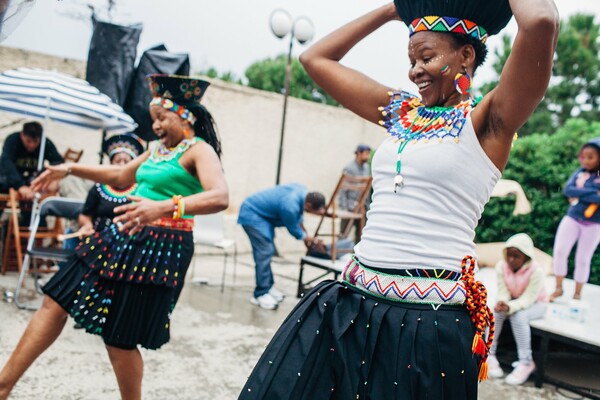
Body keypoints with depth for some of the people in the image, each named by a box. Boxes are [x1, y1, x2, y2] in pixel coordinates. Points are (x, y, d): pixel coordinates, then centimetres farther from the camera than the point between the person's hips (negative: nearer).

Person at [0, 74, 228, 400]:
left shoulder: (199, 150, -11)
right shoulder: (158, 148, 15)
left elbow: (220, 197, -29)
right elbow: (121, 176, 30)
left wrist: (166, 207, -43)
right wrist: (70, 169, 24)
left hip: (160, 247, -9)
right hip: (124, 236, 9)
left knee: (119, 337, -1)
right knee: (56, 301, 9)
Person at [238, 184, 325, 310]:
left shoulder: (303, 191, -6)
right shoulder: (290, 206, -32)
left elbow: (297, 216, 15)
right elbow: (293, 229, -13)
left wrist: (305, 234, 19)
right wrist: (306, 237, 6)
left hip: (262, 214, 10)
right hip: (251, 215, -10)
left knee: (268, 251, 12)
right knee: (264, 252, -15)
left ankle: (268, 286, 22)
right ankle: (261, 294, -11)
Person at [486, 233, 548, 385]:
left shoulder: (536, 271, -28)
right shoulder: (501, 266, -16)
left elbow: (528, 298, -31)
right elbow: (503, 291, -16)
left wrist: (510, 307, -48)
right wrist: (502, 303, -40)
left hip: (535, 304, -4)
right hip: (513, 300, 4)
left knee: (519, 316, -33)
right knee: (496, 313, -26)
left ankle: (526, 362, -22)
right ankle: (489, 355, -17)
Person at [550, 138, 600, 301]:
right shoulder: (579, 173, 5)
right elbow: (567, 190, -11)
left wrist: (580, 194, -18)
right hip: (572, 218, 2)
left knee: (583, 259, 6)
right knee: (559, 251, -7)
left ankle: (577, 294, 20)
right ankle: (558, 288, 8)